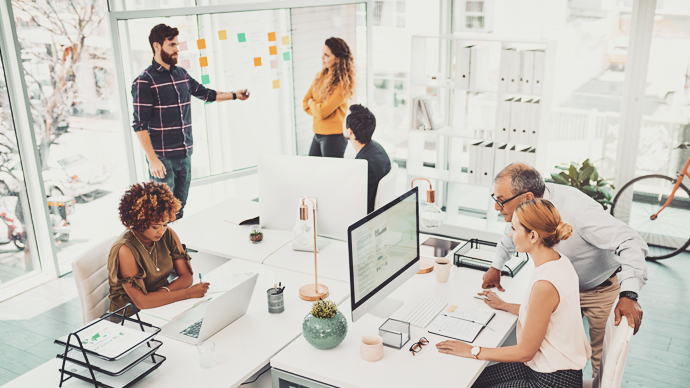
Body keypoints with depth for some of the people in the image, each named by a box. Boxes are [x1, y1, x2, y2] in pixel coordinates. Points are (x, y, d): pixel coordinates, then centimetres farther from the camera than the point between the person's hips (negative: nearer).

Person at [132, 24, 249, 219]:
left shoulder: (182, 74, 11)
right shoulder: (144, 82, -10)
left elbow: (204, 93, 27)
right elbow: (140, 125, -13)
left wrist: (234, 95, 19)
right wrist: (152, 159, -17)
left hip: (185, 155, 6)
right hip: (162, 158, -6)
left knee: (179, 210, 13)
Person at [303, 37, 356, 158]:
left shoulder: (342, 83, -16)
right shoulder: (320, 76, 9)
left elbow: (322, 112, -19)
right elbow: (305, 102, 10)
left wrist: (312, 102, 1)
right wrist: (317, 108, -8)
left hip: (334, 136, -8)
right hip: (318, 134, 8)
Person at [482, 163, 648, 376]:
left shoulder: (576, 210, -39)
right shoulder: (528, 204, -17)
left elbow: (631, 243, -41)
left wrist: (628, 295, -52)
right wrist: (496, 266, 14)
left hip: (600, 289, -5)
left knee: (602, 357, 8)